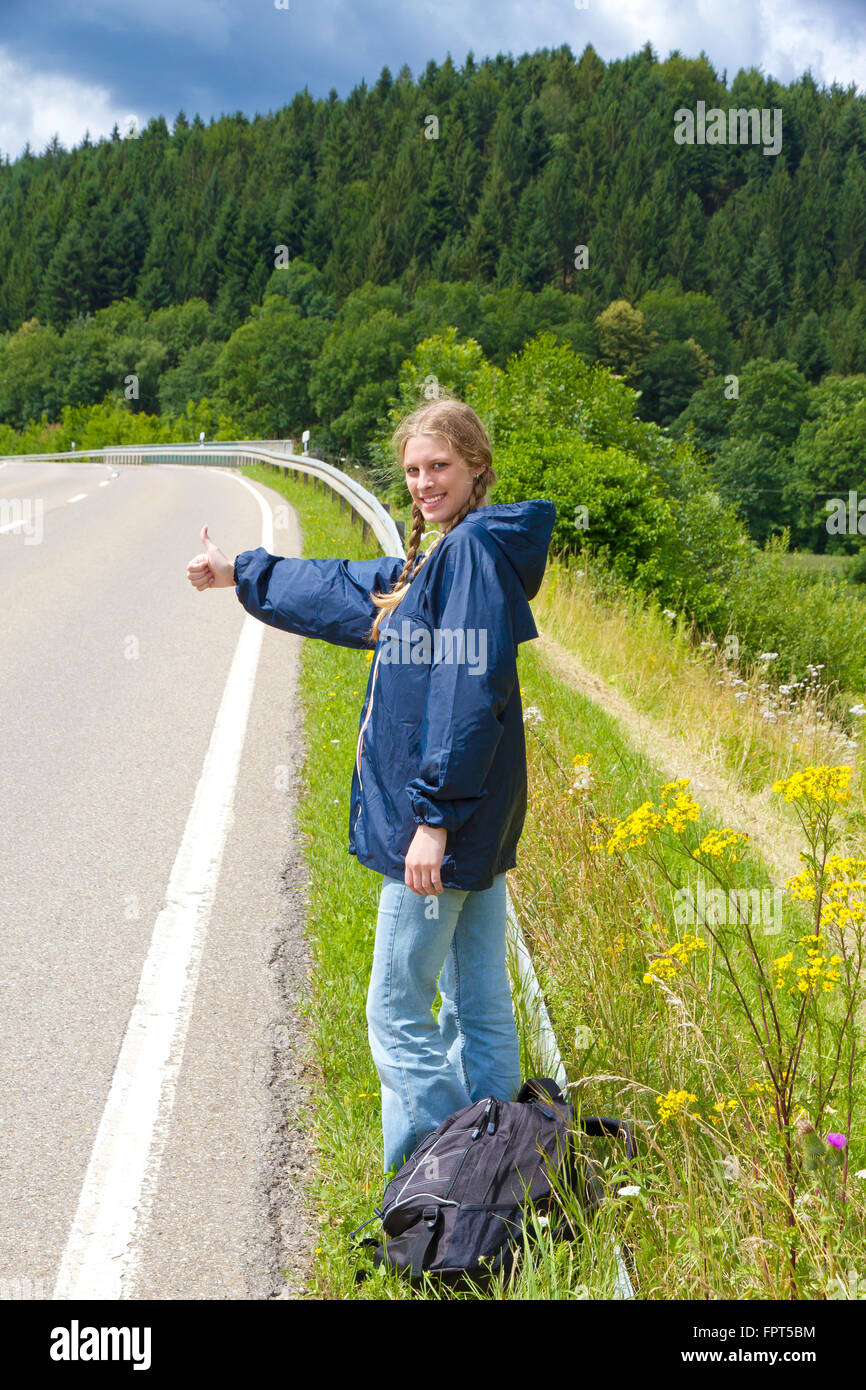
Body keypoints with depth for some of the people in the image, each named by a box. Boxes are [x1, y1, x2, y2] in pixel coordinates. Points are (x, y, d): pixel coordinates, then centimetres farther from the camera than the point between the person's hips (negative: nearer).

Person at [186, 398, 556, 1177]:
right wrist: (241, 575, 36)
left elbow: (469, 694, -23)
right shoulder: (441, 554, 14)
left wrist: (434, 817, -24)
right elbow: (352, 592, 28)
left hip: (441, 824, -10)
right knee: (479, 1005, 14)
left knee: (398, 1012, -1)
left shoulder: (475, 549, -16)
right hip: (473, 823, 10)